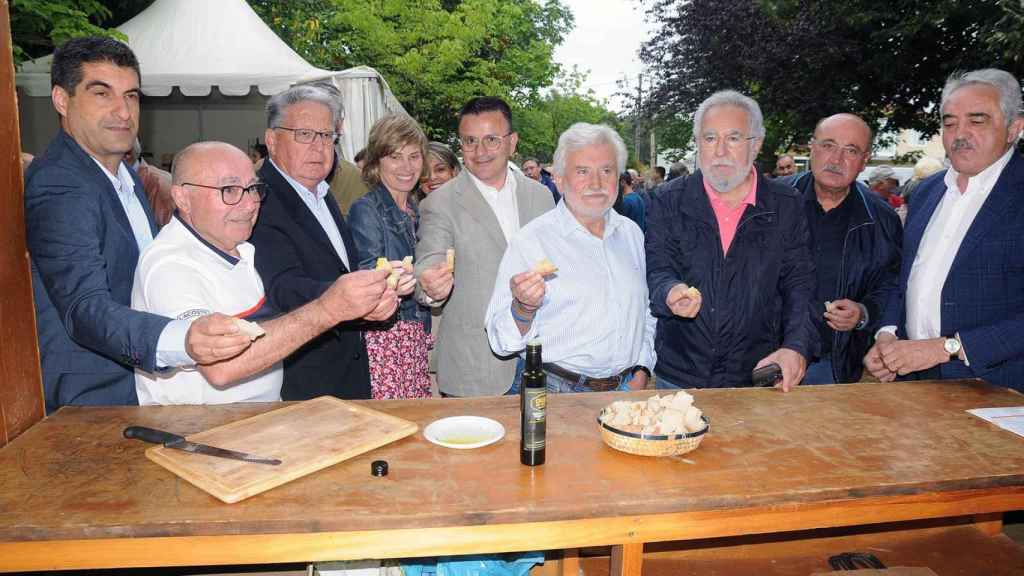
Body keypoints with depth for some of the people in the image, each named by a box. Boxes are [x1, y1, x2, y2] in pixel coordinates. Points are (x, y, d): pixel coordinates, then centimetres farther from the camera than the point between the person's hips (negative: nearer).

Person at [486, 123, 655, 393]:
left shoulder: (631, 232, 10)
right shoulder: (530, 240, -8)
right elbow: (502, 341, -9)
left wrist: (641, 373, 10)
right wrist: (524, 307, -29)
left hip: (625, 389, 4)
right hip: (554, 390, -4)